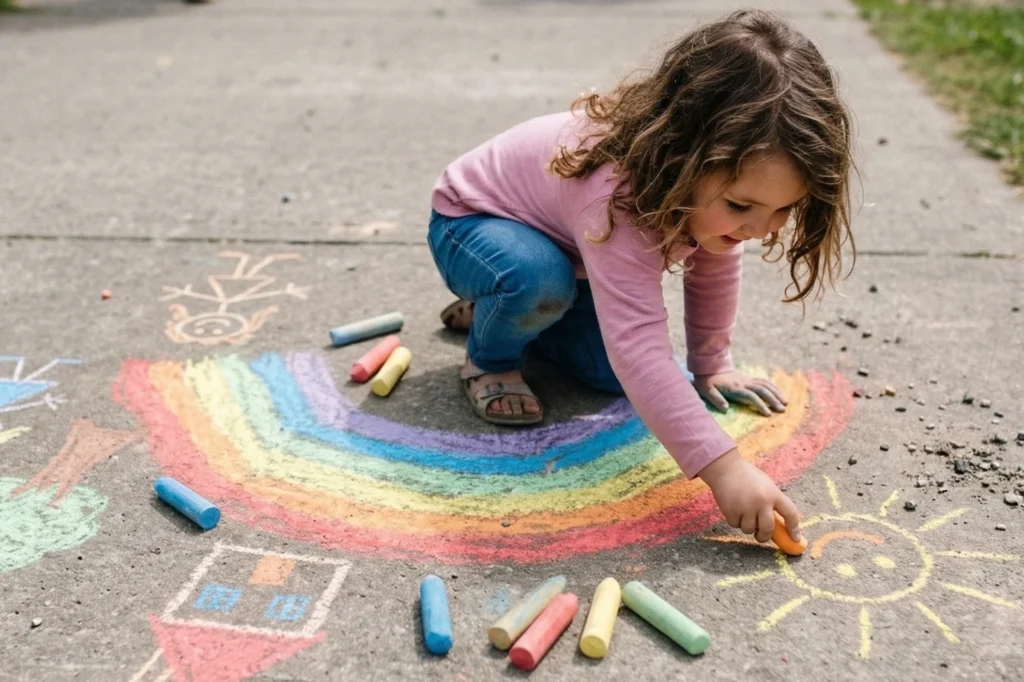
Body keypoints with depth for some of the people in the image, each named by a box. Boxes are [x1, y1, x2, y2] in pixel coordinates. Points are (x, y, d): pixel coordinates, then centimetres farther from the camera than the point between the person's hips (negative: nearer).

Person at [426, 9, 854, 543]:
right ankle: (489, 358, -6)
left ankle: (497, 310, 19)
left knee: (616, 373, -7)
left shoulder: (712, 175, -21)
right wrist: (721, 466, -56)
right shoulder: (618, 194, -45)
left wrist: (711, 365, 4)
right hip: (471, 223, -7)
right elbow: (639, 348, -51)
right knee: (540, 278, -40)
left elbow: (715, 266, -2)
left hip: (564, 239, 7)